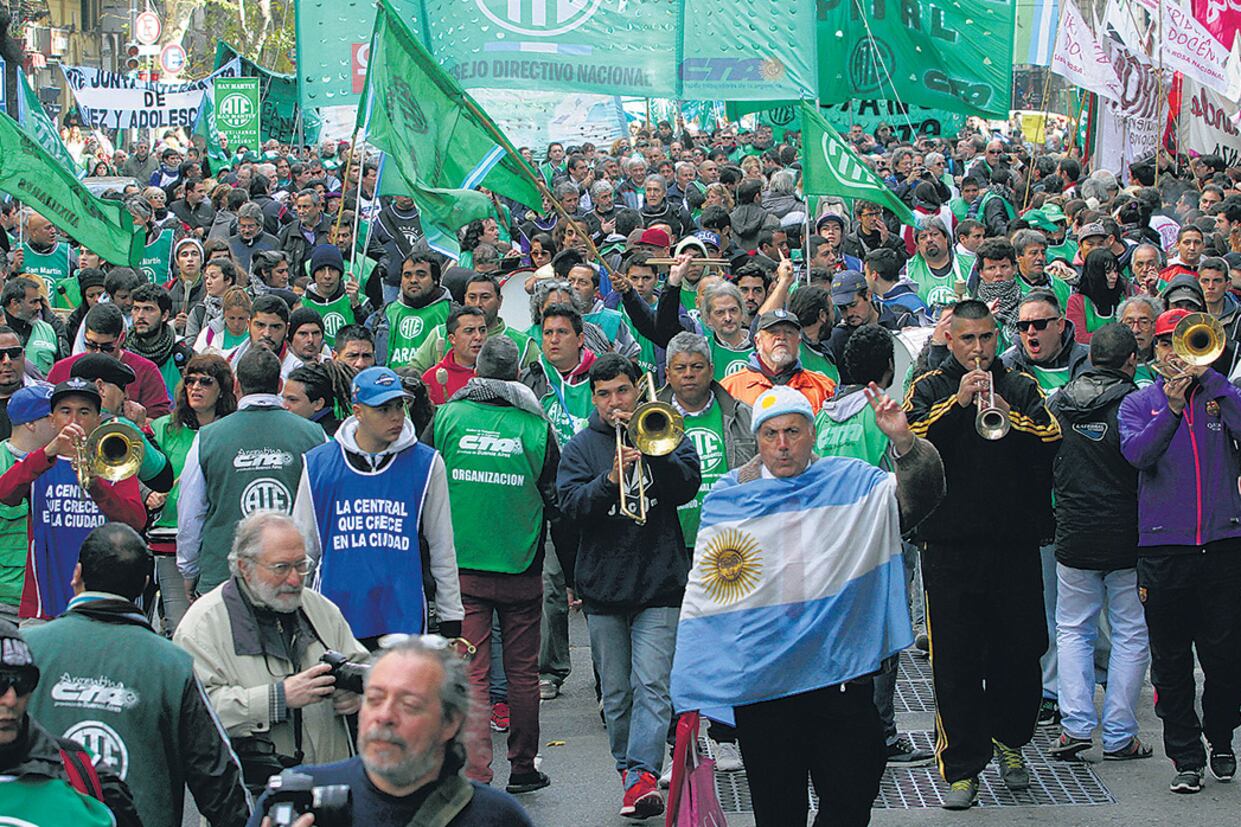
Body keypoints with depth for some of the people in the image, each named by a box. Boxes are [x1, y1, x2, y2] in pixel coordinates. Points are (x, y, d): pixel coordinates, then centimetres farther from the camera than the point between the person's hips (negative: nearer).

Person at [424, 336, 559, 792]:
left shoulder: (447, 417, -4)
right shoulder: (537, 427, -5)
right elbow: (555, 502, 2)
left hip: (461, 567, 0)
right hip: (521, 569, 0)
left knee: (471, 674, -1)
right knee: (522, 671, 13)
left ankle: (476, 773, -12)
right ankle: (523, 767, 24)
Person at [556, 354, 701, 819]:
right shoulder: (582, 446, 7)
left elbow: (688, 487, -7)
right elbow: (570, 504, -7)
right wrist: (610, 478, -24)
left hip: (659, 583, -2)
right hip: (603, 584, 2)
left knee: (653, 685, -14)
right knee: (616, 692, 9)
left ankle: (642, 776, -21)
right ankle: (627, 767, 23)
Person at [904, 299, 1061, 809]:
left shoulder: (1021, 387, 10)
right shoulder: (930, 388, 6)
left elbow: (1052, 437, -6)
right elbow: (911, 439, -11)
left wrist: (1006, 412, -20)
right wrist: (958, 401, -19)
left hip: (1015, 542, 2)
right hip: (950, 546, -2)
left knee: (1019, 652, 8)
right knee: (955, 661, -2)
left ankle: (1009, 739, 30)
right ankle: (961, 767, 3)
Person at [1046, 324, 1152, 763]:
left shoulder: (1058, 403, 1)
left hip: (1073, 537, 3)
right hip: (1127, 538, -3)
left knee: (1073, 630, 14)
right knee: (1130, 634, 6)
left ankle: (1075, 726, 4)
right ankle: (1119, 735, 7)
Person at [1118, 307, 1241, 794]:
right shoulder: (1138, 404, 9)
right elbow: (1137, 454, -10)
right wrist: (1173, 406, -22)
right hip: (1163, 548, 0)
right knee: (1170, 660, 1)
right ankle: (1186, 758, 9)